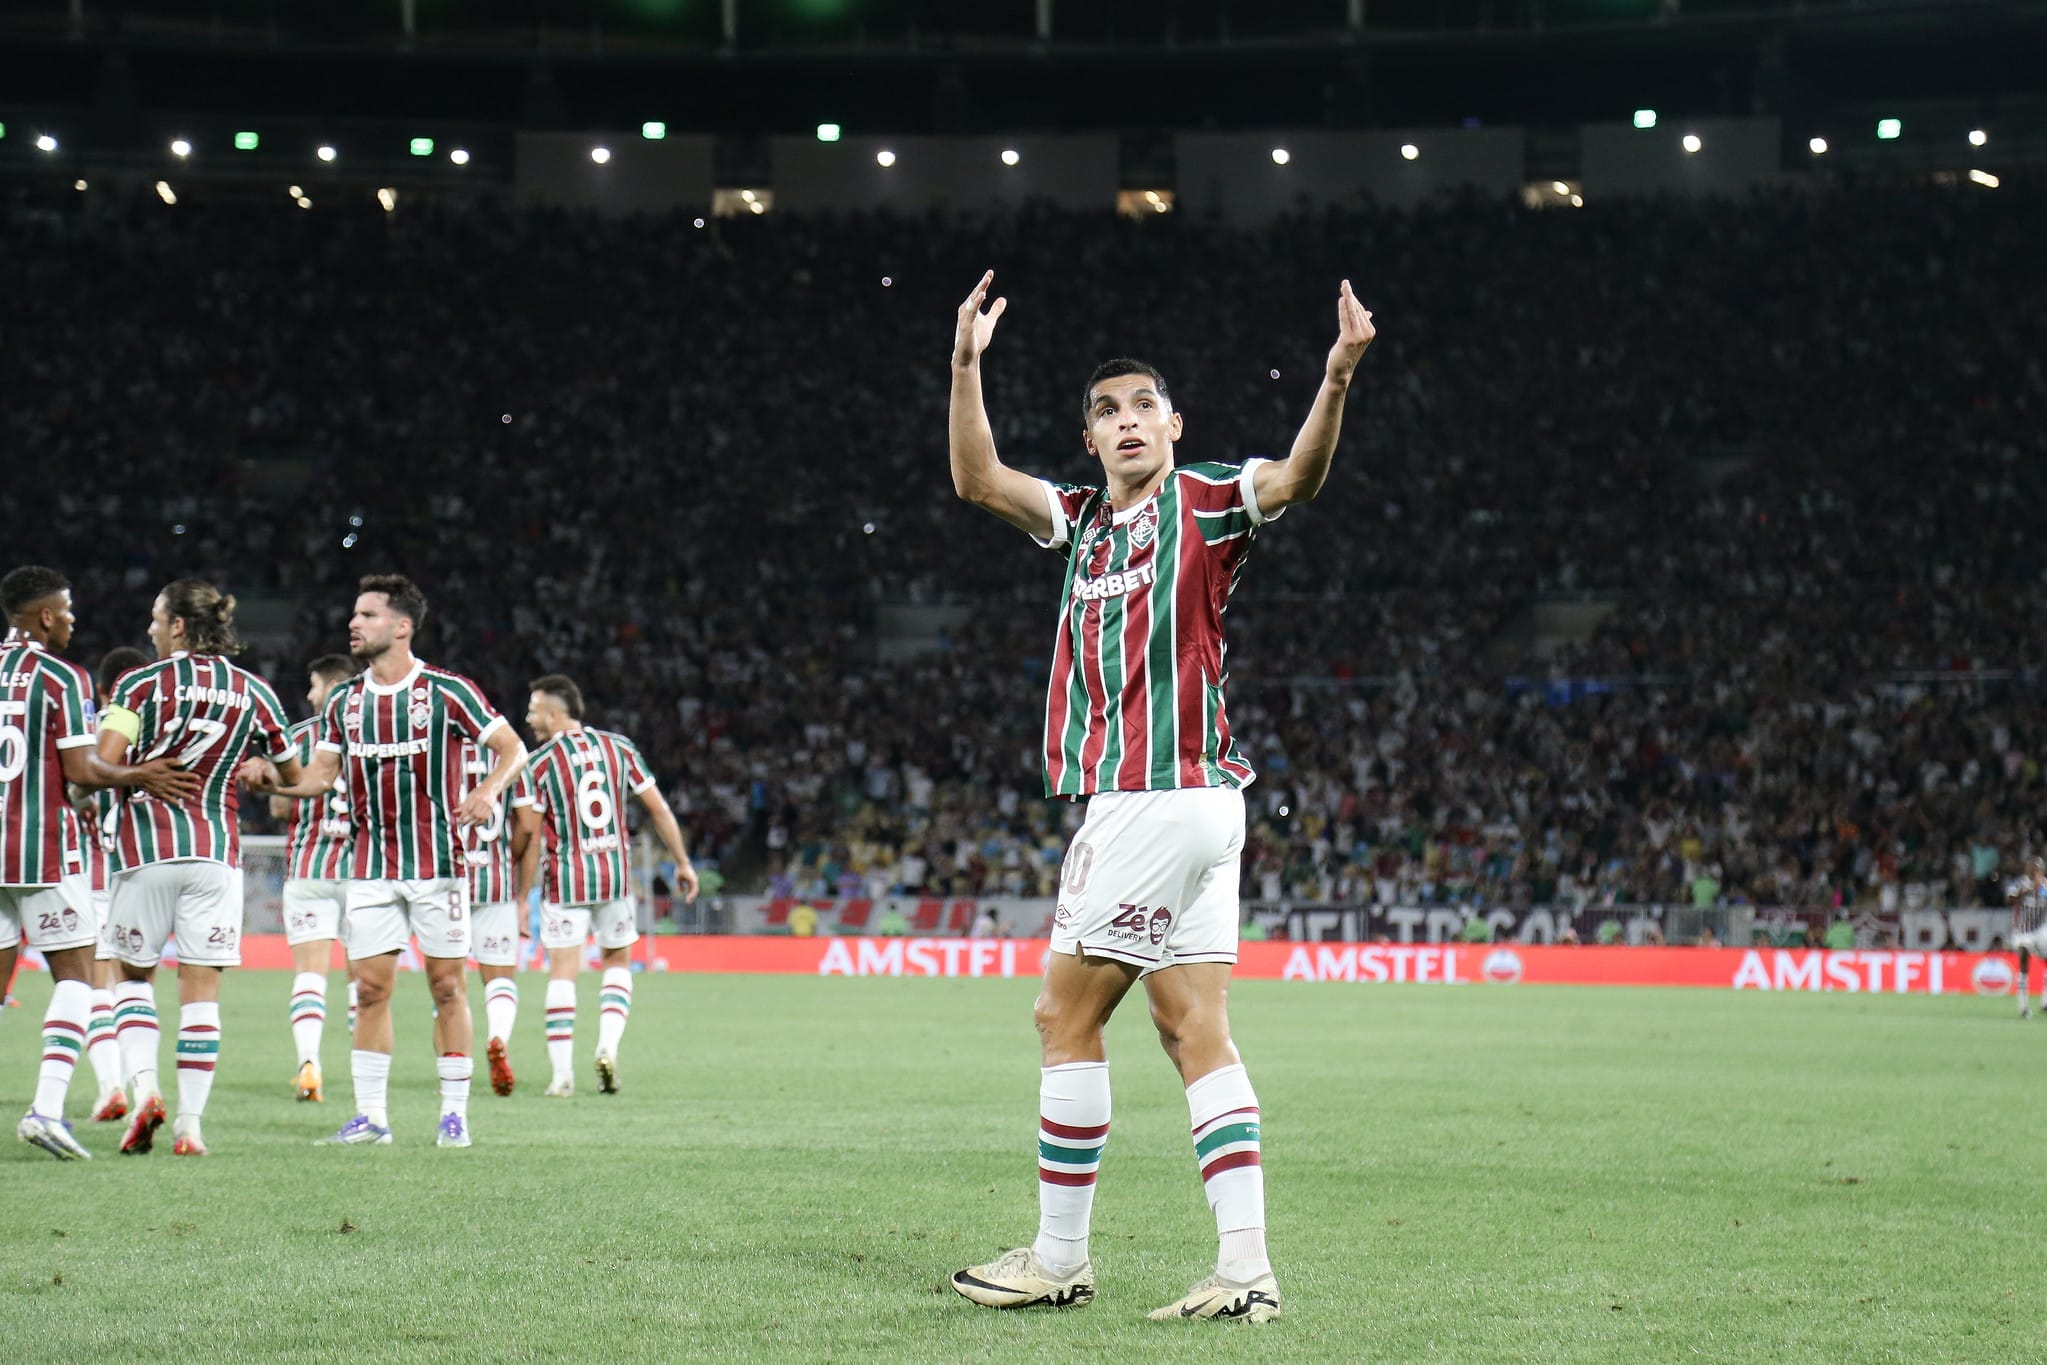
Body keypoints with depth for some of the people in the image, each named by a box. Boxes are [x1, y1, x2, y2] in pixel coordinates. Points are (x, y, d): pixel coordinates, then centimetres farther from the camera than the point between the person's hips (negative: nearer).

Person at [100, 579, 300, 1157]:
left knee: (132, 974, 14)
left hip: (146, 847, -2)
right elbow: (293, 776, 15)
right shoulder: (255, 693, 6)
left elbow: (103, 764, -13)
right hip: (217, 850, 2)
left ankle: (142, 1086, -6)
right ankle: (189, 1124, 1)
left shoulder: (141, 683, -2)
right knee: (201, 991, 4)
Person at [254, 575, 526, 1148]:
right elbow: (322, 773, 10)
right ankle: (371, 1116, 6)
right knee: (370, 988, 1)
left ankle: (455, 1114, 6)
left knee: (447, 985, -1)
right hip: (371, 868, 4)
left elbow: (512, 746, -2)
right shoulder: (344, 701, 8)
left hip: (437, 860, -4)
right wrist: (278, 783, -9)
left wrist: (489, 790, -21)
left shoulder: (447, 690, -6)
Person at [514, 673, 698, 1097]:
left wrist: (521, 897, -1)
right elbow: (659, 810, 3)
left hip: (564, 879, -3)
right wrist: (683, 862, 11)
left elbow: (531, 838, -8)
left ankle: (563, 1073, -2)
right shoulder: (619, 748, 3)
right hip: (615, 873, 3)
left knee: (562, 972, 2)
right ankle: (608, 1047, 0)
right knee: (619, 962, 19)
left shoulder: (537, 764, -7)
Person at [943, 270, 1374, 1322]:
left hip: (1163, 795, -8)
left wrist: (1337, 378, -36)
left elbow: (1297, 476, -20)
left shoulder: (1205, 501, -4)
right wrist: (966, 367, 2)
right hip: (1170, 804, 8)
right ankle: (1245, 1267, 1)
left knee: (1066, 1016, -3)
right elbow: (977, 480, 12)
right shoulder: (1085, 518, 16)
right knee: (1194, 1032, 3)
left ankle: (1060, 1257, 5)